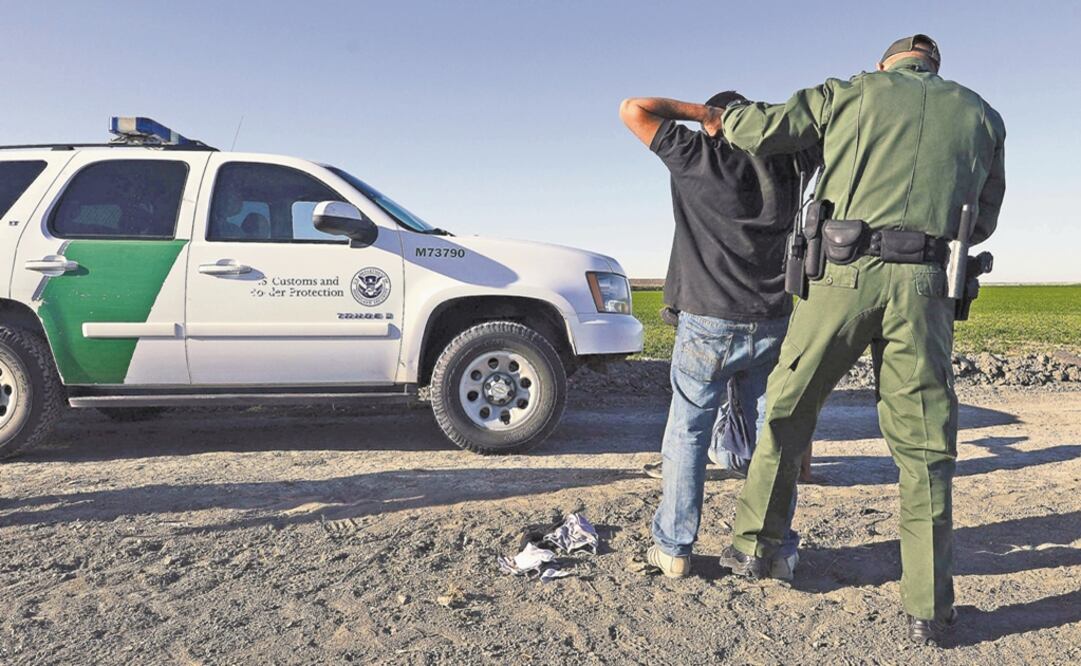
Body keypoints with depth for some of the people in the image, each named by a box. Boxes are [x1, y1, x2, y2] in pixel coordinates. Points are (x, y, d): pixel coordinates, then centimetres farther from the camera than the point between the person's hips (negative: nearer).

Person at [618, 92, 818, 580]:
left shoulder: (698, 155, -4)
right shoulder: (784, 160, 8)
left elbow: (633, 110, -2)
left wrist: (701, 110, 3)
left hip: (708, 325, -3)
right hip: (773, 326, 4)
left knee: (687, 434, 8)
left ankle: (674, 549, 13)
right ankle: (777, 552, 17)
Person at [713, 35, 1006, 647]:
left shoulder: (854, 92, 13)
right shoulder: (982, 115, 20)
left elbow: (760, 130, 8)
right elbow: (982, 221, 25)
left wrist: (726, 114, 29)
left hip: (843, 275, -1)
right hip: (922, 286, 2)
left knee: (788, 412, 13)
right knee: (925, 449, 7)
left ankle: (754, 546, 21)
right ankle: (929, 610, 12)